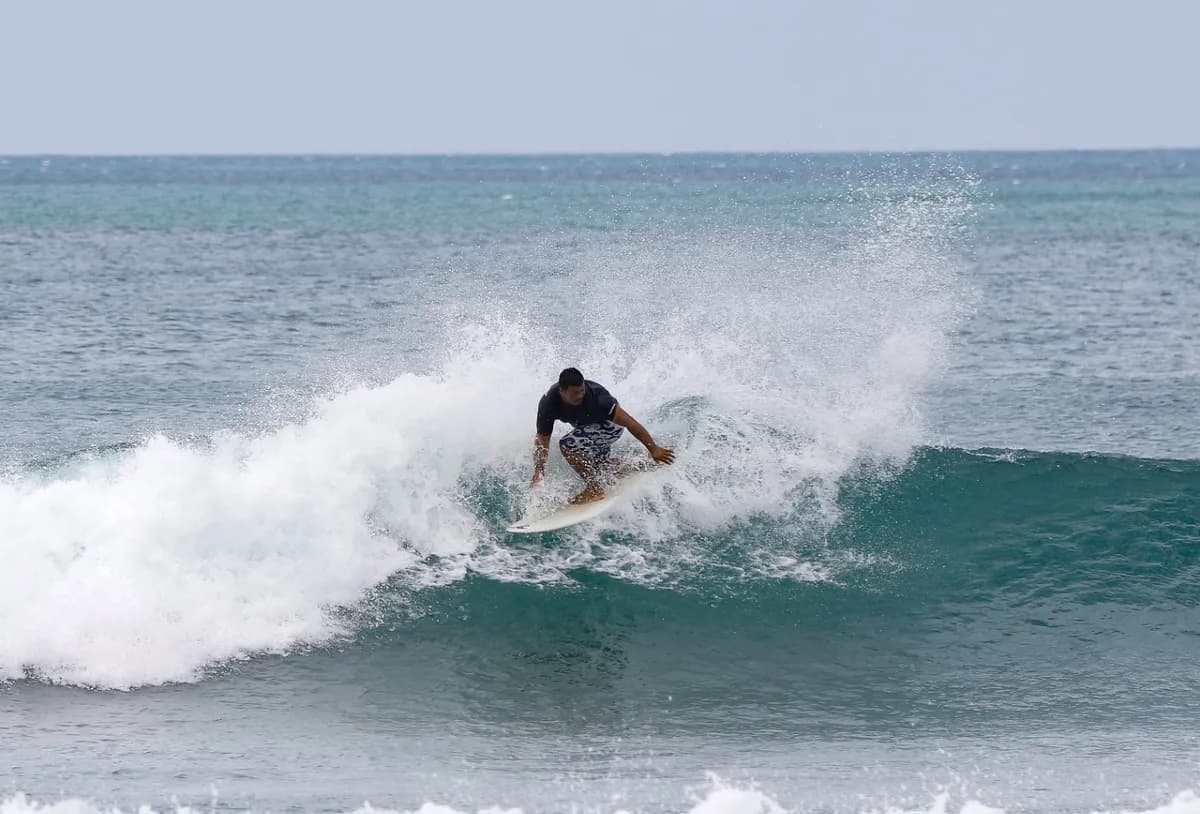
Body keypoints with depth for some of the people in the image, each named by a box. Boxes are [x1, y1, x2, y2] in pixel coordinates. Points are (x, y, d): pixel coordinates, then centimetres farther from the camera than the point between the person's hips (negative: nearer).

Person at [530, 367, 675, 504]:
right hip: (588, 427, 6)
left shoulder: (594, 396, -37)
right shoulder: (548, 405, -25)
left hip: (610, 425, -6)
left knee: (568, 444, -26)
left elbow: (627, 421, -33)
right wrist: (538, 474, -29)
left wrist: (653, 449, -31)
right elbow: (542, 440, -17)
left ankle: (594, 489, -14)